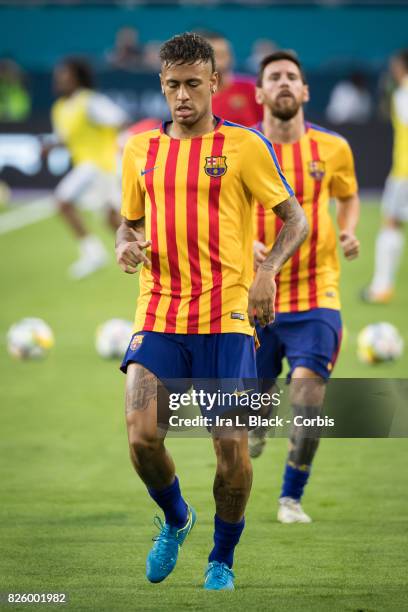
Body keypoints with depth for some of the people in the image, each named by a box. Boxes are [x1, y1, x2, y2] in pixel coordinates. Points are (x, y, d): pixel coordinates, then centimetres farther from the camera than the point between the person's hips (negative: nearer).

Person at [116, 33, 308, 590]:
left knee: (232, 446, -5)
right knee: (142, 436, -12)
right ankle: (176, 520, 19)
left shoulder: (244, 145, 0)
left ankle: (222, 560, 17)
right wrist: (127, 246, 0)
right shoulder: (141, 148, 12)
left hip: (226, 319, -3)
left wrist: (268, 271, -15)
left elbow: (295, 218, 2)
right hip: (158, 315, 3)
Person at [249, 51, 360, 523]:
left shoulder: (332, 148, 0)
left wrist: (348, 233, 0)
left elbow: (348, 197, 20)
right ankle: (256, 424, 47)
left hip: (315, 294, 0)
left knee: (308, 392, -17)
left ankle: (292, 497, -1)